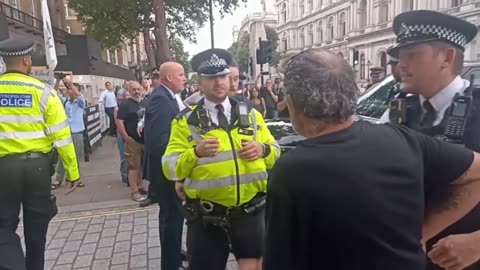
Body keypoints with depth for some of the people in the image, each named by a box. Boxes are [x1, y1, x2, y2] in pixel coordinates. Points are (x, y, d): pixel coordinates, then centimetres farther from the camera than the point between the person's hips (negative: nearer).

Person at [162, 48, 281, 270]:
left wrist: (262, 149, -12)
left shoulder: (250, 114, 6)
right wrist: (196, 153, -23)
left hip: (250, 211, 2)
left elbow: (275, 153, 10)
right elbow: (170, 168, -6)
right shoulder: (186, 120, -2)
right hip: (205, 216, -1)